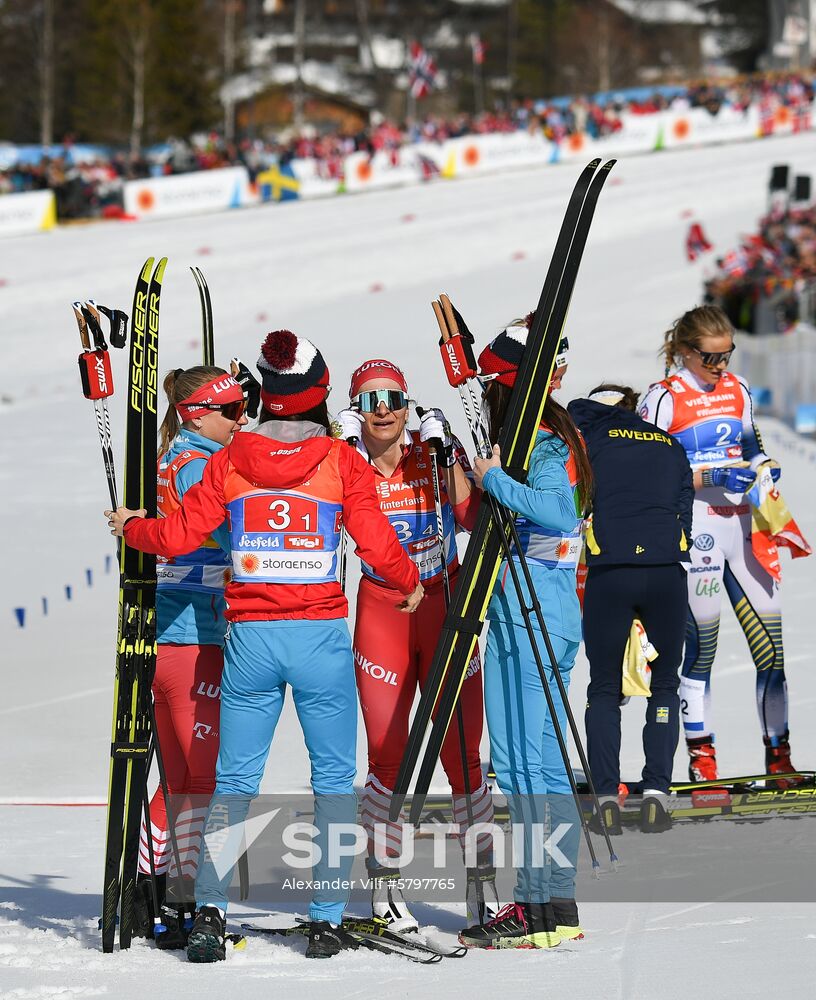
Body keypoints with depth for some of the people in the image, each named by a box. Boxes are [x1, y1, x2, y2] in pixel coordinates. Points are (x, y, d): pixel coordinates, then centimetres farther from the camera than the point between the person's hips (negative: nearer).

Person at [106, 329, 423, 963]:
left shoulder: (230, 461, 1)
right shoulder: (342, 461, -4)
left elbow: (179, 535, 1)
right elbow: (377, 544, -6)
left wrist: (130, 526, 21)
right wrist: (410, 582, 14)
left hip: (250, 639, 2)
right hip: (322, 637, -2)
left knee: (234, 781, 8)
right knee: (334, 779, 8)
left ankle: (210, 911, -3)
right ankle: (328, 919, 4)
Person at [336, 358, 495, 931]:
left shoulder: (435, 453, -3)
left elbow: (471, 517, -15)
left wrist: (449, 458, -22)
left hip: (445, 605, 0)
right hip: (381, 610, 0)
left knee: (462, 753, 0)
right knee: (388, 758, -3)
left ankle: (482, 880, 11)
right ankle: (386, 887, 8)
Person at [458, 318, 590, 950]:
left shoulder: (538, 443, -13)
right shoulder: (559, 435, 15)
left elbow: (559, 512, -29)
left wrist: (495, 479, -23)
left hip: (526, 615, -10)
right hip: (555, 613, 10)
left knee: (522, 763, -7)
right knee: (545, 761, 11)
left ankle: (540, 909, -6)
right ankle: (557, 904, 15)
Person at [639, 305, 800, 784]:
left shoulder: (738, 389, 13)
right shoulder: (663, 399, -3)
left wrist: (763, 469, 2)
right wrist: (711, 476, -17)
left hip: (743, 523, 5)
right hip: (694, 525, -5)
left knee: (773, 643, 0)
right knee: (700, 642, -3)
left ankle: (779, 756, 8)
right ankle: (701, 758, 6)